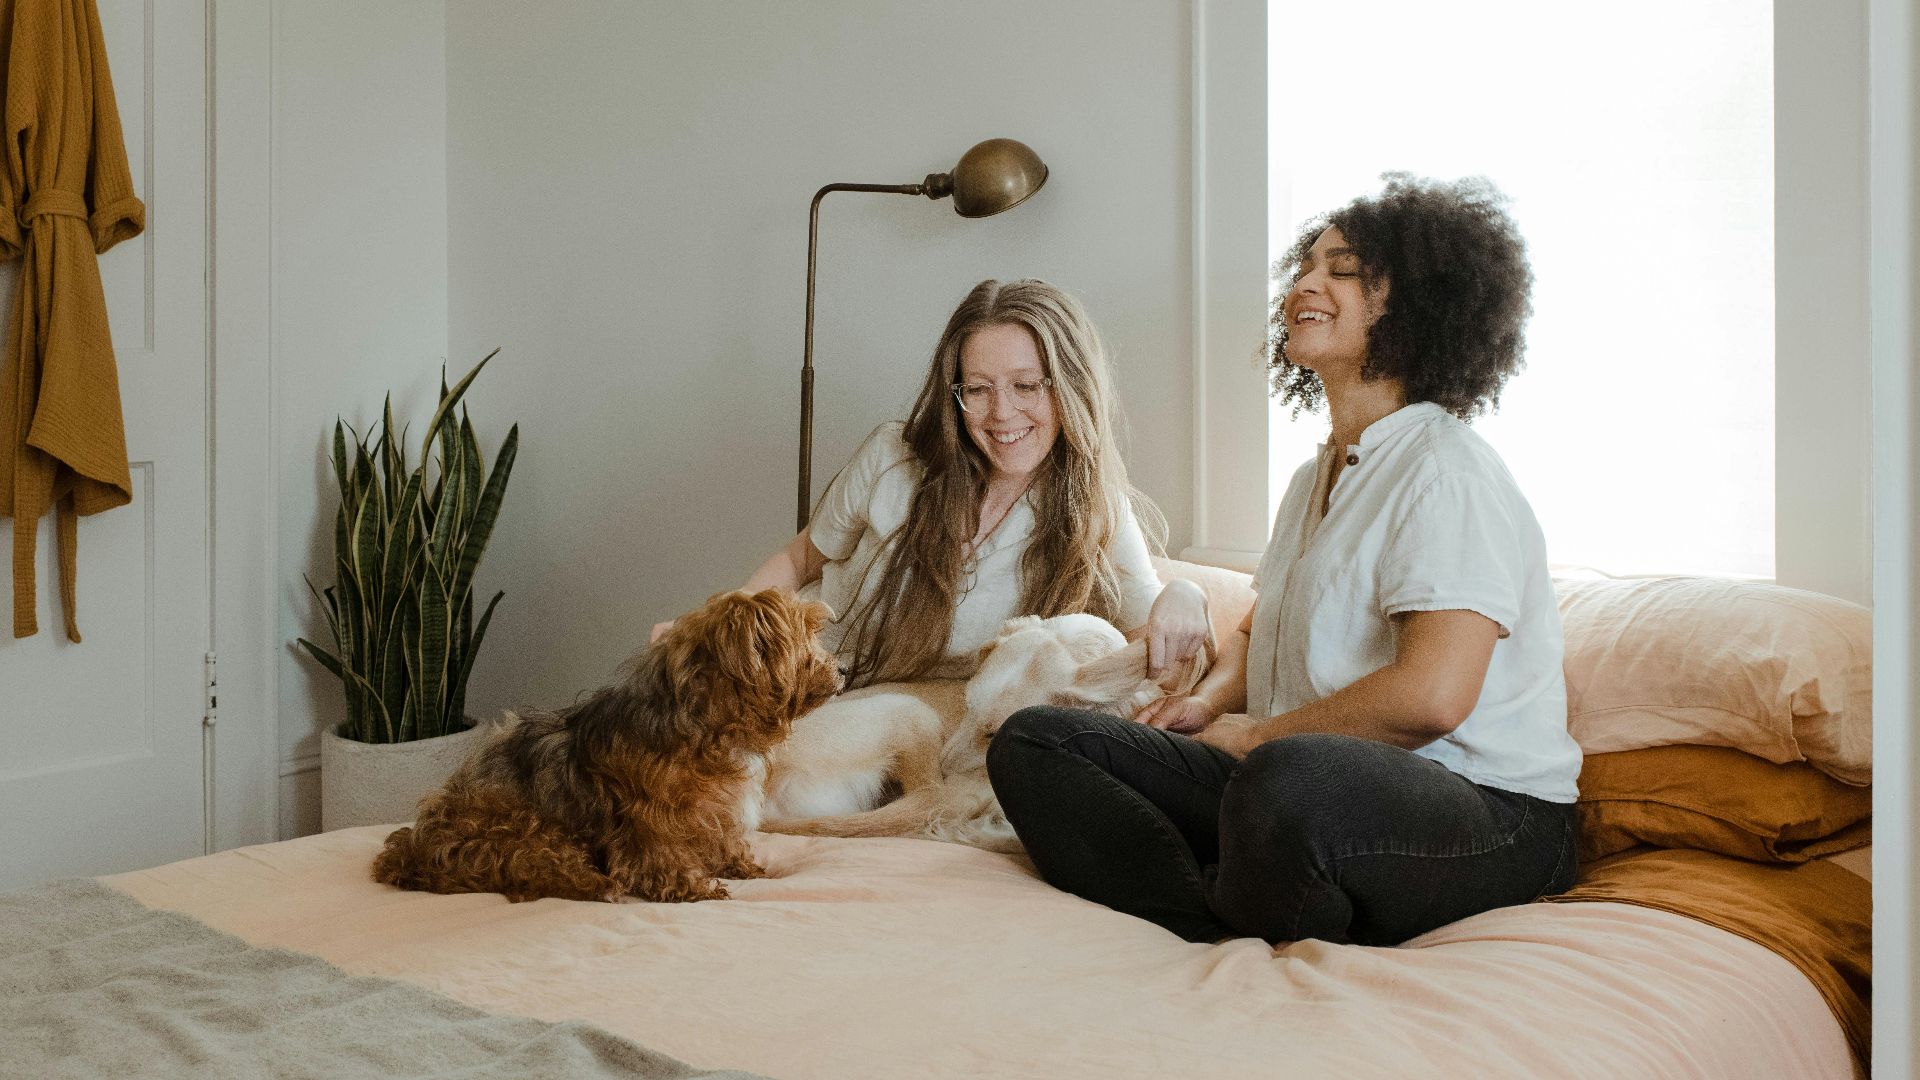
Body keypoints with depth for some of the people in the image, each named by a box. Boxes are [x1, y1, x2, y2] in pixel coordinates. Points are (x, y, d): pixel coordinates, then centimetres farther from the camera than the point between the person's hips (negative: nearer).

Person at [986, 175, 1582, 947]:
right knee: (1032, 742, -5)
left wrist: (1256, 734, -10)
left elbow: (1430, 695, -23)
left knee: (1292, 780, -44)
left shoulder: (1447, 470, -10)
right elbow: (1258, 633, 31)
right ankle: (1236, 936, -22)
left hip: (1486, 812, -8)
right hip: (1316, 784, 9)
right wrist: (1210, 701, 8)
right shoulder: (1315, 478, 21)